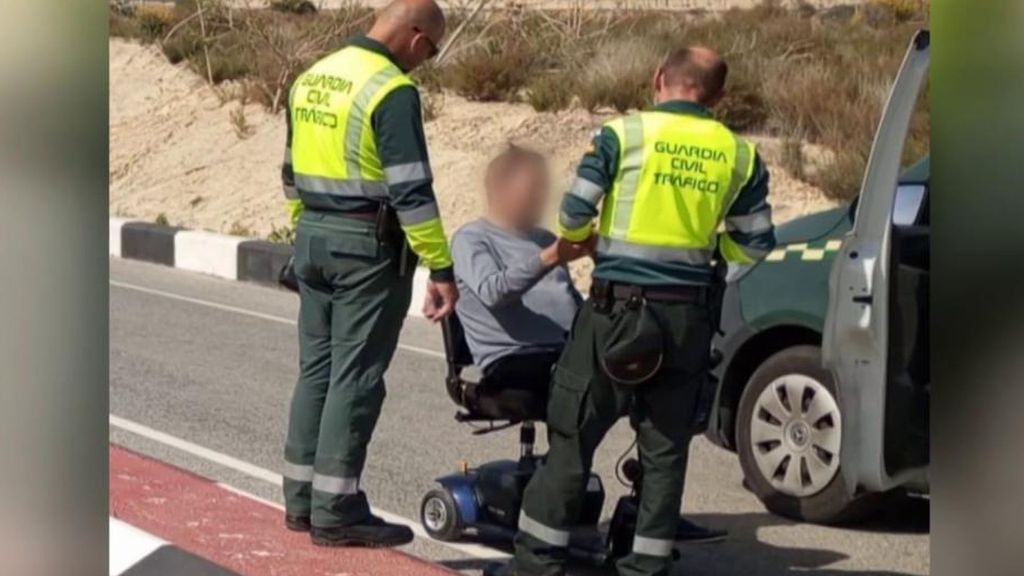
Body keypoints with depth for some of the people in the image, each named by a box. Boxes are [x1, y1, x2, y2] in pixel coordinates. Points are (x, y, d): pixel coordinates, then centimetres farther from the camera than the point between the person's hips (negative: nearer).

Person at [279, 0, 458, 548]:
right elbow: (411, 191, -20)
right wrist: (441, 269, -17)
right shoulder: (392, 91, -16)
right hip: (369, 246, -8)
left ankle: (303, 498, 19)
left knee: (316, 369, 14)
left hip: (313, 238, 8)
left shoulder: (309, 79, 9)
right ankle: (335, 511, 1)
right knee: (355, 377, -2)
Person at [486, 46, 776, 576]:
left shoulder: (625, 134, -5)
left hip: (618, 306, -3)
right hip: (688, 316, 3)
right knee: (666, 444, 11)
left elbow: (574, 214, -7)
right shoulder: (739, 155, 4)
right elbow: (754, 244, 8)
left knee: (574, 432, 5)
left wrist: (575, 241, 15)